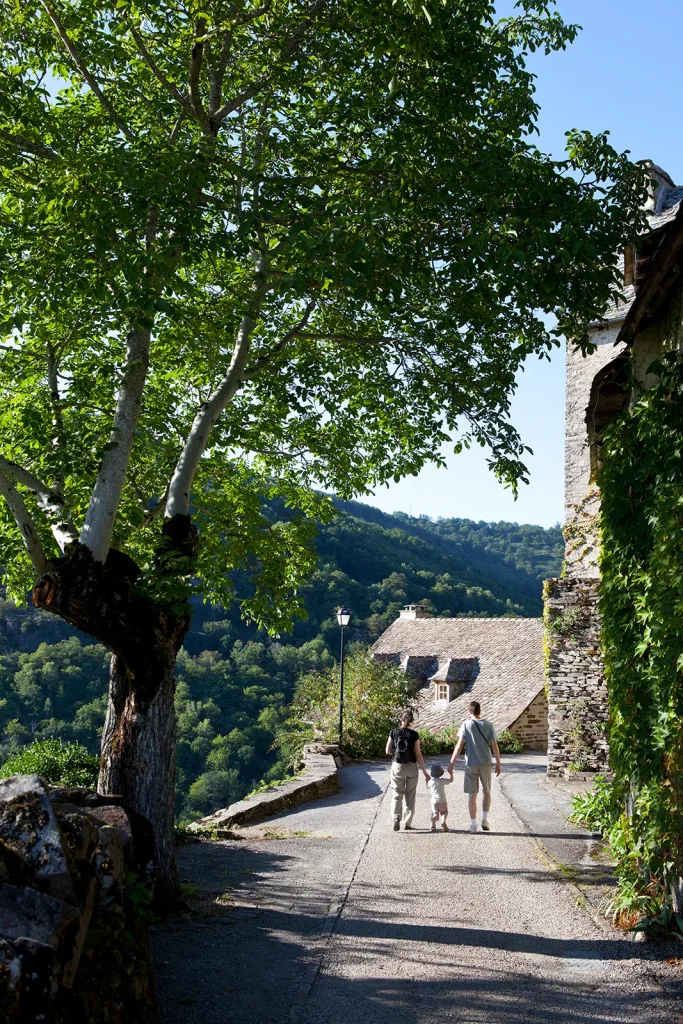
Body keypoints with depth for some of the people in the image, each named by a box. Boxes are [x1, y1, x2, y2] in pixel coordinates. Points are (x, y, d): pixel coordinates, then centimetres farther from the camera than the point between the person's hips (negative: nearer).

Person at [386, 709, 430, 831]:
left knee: (397, 795, 7)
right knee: (410, 796, 13)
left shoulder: (394, 733, -5)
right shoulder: (414, 734, -8)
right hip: (411, 767, 0)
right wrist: (424, 771, 0)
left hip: (397, 766, 0)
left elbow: (388, 751, -1)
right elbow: (418, 754, -7)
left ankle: (396, 819, -14)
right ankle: (407, 823, 18)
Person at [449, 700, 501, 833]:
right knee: (487, 792, 19)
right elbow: (494, 746, -1)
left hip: (471, 764, -1)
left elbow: (459, 746, -10)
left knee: (472, 795, 6)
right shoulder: (488, 725, -1)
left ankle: (473, 825, 7)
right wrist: (498, 763, 9)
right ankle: (484, 820, 11)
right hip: (486, 763, 1)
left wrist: (451, 764, -6)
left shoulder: (466, 725, -6)